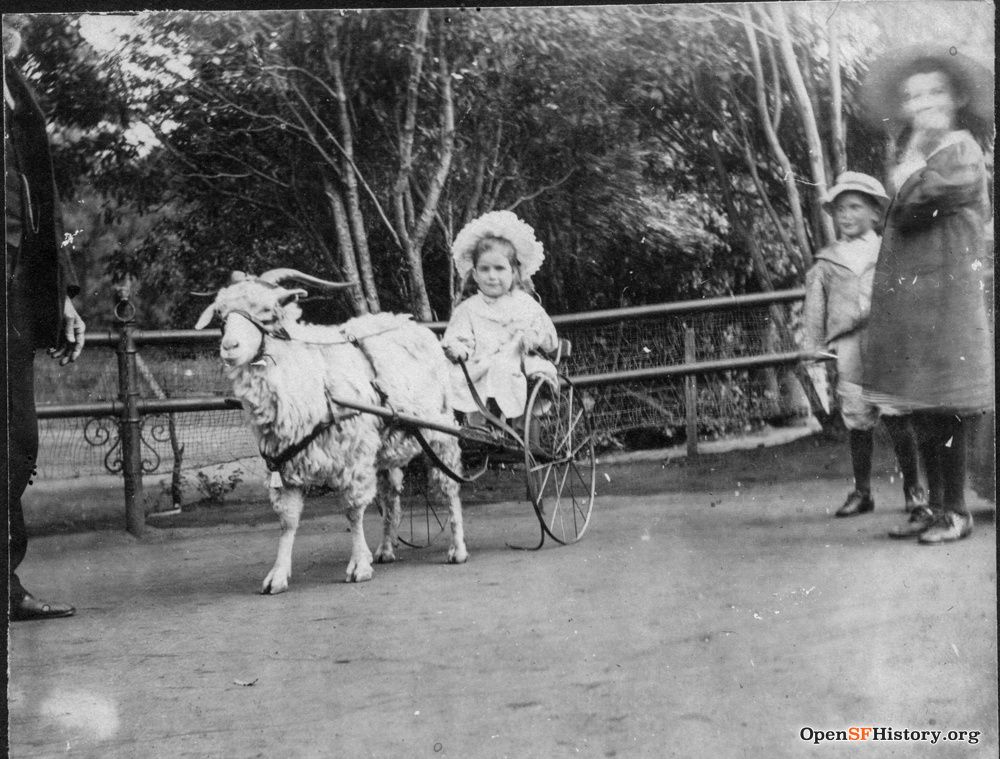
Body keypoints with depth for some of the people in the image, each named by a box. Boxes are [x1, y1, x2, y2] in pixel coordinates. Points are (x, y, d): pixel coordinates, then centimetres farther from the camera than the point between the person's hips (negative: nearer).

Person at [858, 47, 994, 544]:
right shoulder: (917, 152, 19)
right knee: (921, 408, 8)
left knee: (943, 408, -6)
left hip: (944, 292, -8)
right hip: (909, 290, 8)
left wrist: (917, 148, -5)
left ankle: (955, 511, 1)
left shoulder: (961, 153, -7)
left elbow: (911, 203, -18)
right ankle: (935, 505, 15)